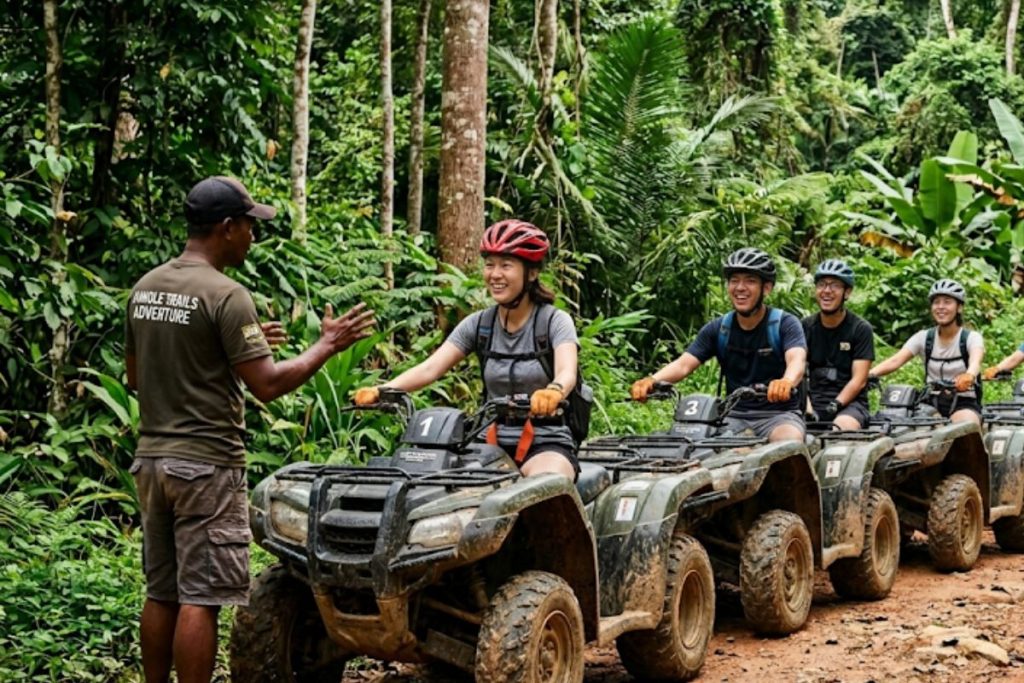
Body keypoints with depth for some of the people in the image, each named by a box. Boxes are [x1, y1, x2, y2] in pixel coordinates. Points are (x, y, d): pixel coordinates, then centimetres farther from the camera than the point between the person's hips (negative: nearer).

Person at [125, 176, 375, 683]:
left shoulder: (144, 288, 10)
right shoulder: (225, 295, -15)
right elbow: (268, 385, -17)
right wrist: (328, 345, -3)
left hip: (153, 457, 8)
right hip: (207, 465, -8)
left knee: (161, 594, 14)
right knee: (200, 599, -3)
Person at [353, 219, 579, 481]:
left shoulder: (555, 321, -4)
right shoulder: (478, 324, 7)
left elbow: (567, 372, -23)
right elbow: (430, 368, -4)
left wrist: (553, 392, -49)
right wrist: (381, 390, -23)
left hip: (546, 445, -4)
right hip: (494, 443, 4)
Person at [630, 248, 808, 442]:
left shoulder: (785, 324, -5)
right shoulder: (717, 329, 5)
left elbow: (797, 360, -25)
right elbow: (684, 364, -6)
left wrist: (786, 382, -51)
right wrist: (651, 380, -29)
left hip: (778, 413, -3)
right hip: (734, 415, 3)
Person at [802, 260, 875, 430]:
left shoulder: (860, 329, 1)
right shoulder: (806, 327, 9)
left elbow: (859, 381, -5)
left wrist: (835, 405, -20)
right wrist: (806, 408, -17)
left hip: (849, 403, -3)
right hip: (813, 401, 3)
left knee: (841, 428, -37)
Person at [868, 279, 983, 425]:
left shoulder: (971, 338, -5)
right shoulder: (924, 338, 3)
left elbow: (975, 361, -28)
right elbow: (895, 361, -13)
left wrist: (969, 376, -54)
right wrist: (869, 374, -34)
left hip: (964, 404, -3)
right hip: (932, 403, 3)